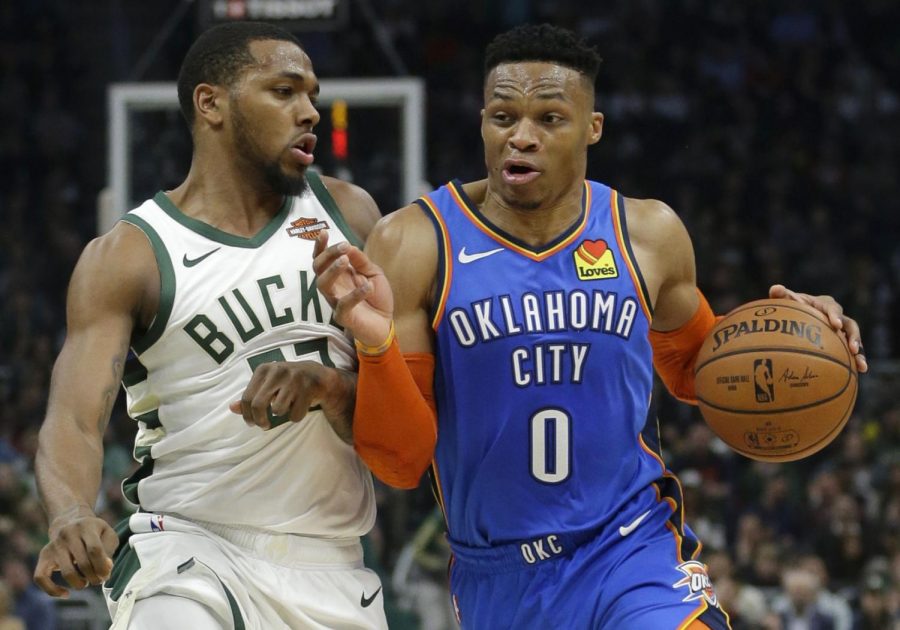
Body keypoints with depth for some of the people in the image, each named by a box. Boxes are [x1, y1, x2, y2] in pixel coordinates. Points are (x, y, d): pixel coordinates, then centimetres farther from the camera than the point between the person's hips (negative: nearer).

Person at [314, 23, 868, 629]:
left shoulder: (647, 233, 1)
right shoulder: (416, 244, -7)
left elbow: (692, 366, 21)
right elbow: (402, 462, -8)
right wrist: (376, 344, -26)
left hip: (637, 556, 0)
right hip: (498, 579, 0)